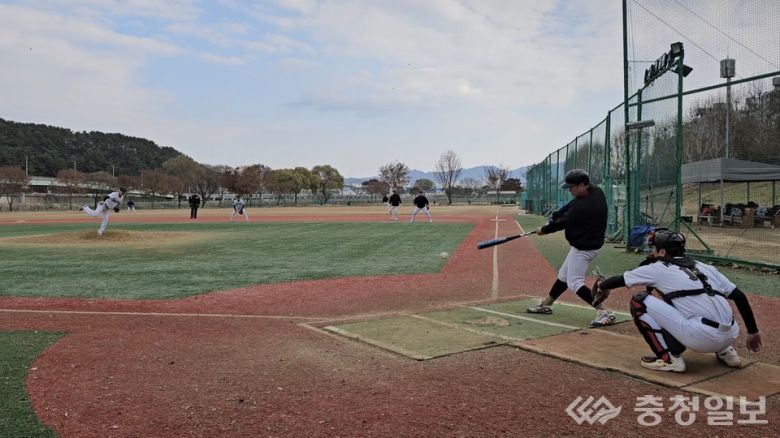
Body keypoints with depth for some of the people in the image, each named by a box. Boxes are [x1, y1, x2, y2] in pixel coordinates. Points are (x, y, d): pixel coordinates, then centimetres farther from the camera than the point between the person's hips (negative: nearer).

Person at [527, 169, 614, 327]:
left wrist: (543, 230, -1)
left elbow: (563, 223, -17)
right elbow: (570, 206, 9)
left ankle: (604, 313, -13)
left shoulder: (583, 207, -30)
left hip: (583, 248, -10)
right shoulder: (596, 191, -3)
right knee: (564, 275, 20)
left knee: (574, 283, -9)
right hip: (586, 243, 10)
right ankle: (545, 305, 35)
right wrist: (554, 216, -2)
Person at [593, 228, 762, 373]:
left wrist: (602, 285, 39)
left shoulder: (658, 269, 6)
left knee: (639, 302, 3)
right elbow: (740, 297, 15)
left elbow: (620, 280, 19)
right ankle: (724, 352, 24)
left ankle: (669, 358, 2)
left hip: (702, 338, -7)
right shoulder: (706, 267, 20)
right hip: (732, 336, 7)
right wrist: (753, 332, 21)